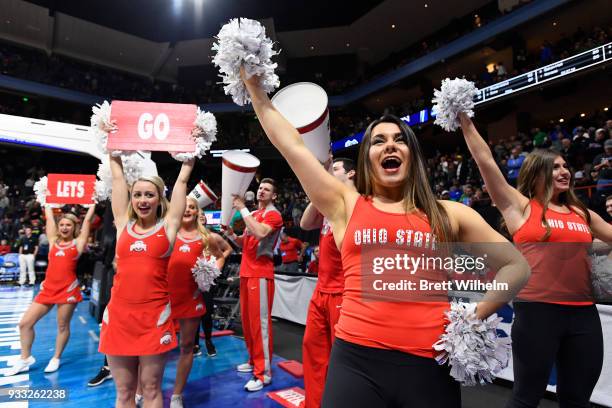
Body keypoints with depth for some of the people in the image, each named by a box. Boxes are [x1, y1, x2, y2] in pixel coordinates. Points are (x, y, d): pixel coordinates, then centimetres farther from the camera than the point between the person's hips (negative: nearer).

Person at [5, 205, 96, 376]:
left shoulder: (78, 242, 1)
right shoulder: (53, 241, 10)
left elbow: (87, 219, 1)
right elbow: (49, 218, 18)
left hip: (68, 289, -4)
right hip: (48, 288, 5)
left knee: (63, 326, 5)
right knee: (25, 323, 5)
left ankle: (56, 359, 22)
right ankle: (25, 358, 21)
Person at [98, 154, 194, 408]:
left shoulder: (168, 225, 1)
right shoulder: (124, 223, 7)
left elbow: (182, 180, 6)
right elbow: (117, 176, 14)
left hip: (155, 315, -2)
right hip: (118, 314, 2)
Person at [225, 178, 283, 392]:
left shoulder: (273, 215, -8)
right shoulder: (251, 214, 18)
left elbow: (261, 233, -28)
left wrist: (242, 209, -20)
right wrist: (232, 234, 1)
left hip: (261, 273, -9)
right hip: (246, 271, 9)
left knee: (259, 321, -6)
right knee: (247, 319, 15)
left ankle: (263, 373, 1)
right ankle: (254, 361, 29)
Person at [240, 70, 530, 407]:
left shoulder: (448, 214, 8)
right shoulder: (345, 205, 5)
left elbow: (517, 267, 15)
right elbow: (293, 146, 6)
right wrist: (254, 86, 11)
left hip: (429, 365, 2)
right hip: (356, 360, -1)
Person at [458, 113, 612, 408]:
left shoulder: (583, 214, 15)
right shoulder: (520, 206, -1)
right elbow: (485, 161, -6)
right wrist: (466, 123, -4)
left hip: (583, 313, 6)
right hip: (537, 310, -5)